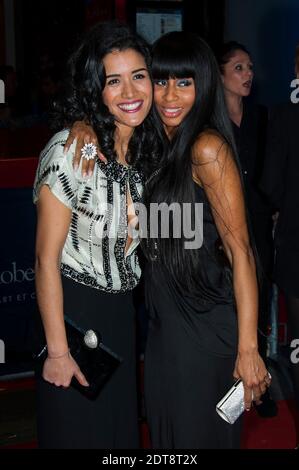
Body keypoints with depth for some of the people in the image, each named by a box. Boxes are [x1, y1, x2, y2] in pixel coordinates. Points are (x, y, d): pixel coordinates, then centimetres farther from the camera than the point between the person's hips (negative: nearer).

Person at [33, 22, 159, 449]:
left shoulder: (145, 148, 0)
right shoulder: (70, 150, -21)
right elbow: (47, 258, -19)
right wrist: (58, 351, -18)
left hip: (122, 312, 7)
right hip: (75, 308, -6)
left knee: (121, 426, 20)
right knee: (78, 432, 9)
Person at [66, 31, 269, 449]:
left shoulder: (207, 149, -18)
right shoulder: (159, 144, 5)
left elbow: (240, 250, -21)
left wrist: (248, 349, -23)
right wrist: (86, 128, -4)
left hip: (206, 324, -8)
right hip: (166, 320, 8)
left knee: (200, 435, 9)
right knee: (165, 433, 22)